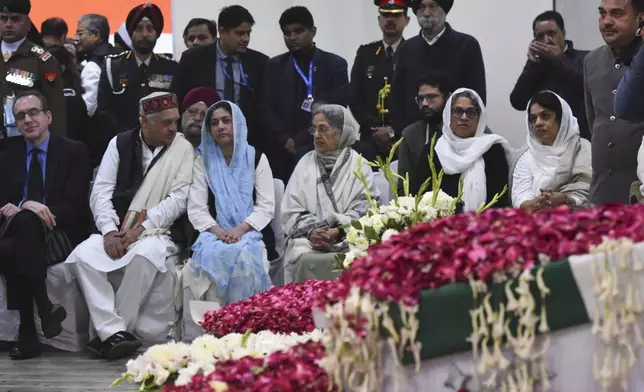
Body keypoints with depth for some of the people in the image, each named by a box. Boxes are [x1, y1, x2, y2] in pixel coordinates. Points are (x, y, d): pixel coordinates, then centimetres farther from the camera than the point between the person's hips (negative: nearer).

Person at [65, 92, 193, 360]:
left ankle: (109, 336, -27)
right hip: (117, 232, 3)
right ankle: (114, 332, -32)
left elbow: (178, 199, -5)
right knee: (83, 255, -27)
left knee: (145, 255, -37)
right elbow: (101, 192, 3)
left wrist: (141, 228, -15)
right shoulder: (120, 144, 8)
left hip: (156, 233, -3)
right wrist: (109, 231, -13)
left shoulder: (183, 149, 2)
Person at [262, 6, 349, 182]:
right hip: (283, 156, 2)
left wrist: (300, 141, -10)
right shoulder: (275, 66, 12)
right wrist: (286, 141, -9)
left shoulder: (335, 65, 4)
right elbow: (267, 110, 6)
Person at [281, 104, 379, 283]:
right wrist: (311, 231, -12)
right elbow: (291, 210, 7)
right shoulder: (305, 163, 15)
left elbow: (363, 210, -2)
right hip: (308, 238, 2)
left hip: (347, 239, -1)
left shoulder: (359, 165, 8)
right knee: (304, 259, -31)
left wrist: (337, 232, -18)